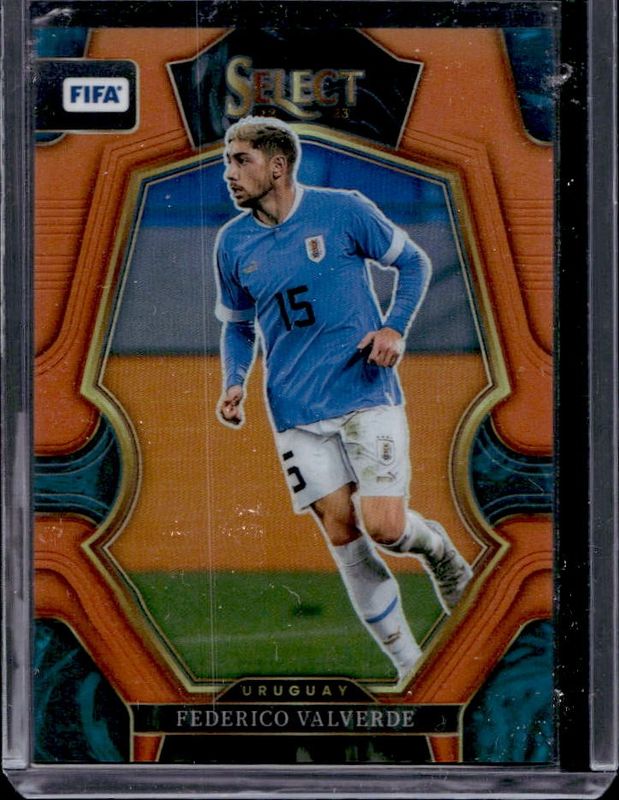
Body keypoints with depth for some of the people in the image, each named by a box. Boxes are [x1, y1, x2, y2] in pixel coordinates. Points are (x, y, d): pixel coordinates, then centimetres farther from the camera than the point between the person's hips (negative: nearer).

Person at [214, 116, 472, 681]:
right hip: (295, 411, 3)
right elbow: (237, 324, 19)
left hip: (367, 393, -3)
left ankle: (436, 546, 23)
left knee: (383, 528, -15)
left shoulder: (343, 210, -5)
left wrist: (395, 327, -10)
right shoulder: (233, 242, 6)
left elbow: (414, 263, 6)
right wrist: (235, 384, 1)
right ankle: (412, 668, 12)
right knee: (342, 535, -1)